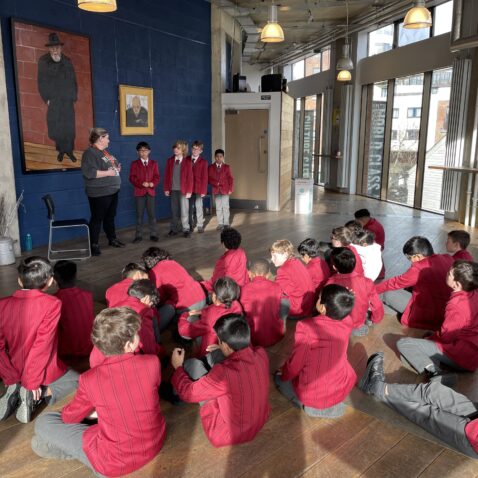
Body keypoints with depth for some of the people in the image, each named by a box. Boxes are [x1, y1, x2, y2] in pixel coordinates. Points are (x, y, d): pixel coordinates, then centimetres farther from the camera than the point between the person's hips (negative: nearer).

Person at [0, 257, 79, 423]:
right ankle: (38, 395, -4)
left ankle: (14, 390, 4)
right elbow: (42, 344, -25)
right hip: (43, 372, -5)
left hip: (16, 371, 5)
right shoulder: (52, 304, -22)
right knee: (75, 380, 24)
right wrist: (31, 382, -18)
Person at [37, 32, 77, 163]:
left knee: (69, 127, 1)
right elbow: (41, 82, 1)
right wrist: (46, 99, -5)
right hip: (53, 102, -1)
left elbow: (73, 80, 10)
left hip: (68, 101, 1)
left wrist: (74, 97, 3)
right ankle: (61, 150, 15)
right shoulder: (43, 61, 1)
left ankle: (69, 150, 12)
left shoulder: (67, 61, 8)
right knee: (56, 127, 0)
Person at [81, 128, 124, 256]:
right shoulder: (90, 153, -15)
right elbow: (89, 172, -26)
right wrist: (108, 173, -22)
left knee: (110, 217, 19)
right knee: (97, 218, -1)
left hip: (112, 190, 9)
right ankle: (94, 245, 6)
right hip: (99, 193, -9)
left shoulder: (104, 152, 15)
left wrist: (117, 168, 7)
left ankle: (112, 239, 32)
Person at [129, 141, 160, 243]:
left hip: (151, 191, 1)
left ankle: (153, 234, 12)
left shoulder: (154, 163, 10)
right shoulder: (134, 164, 4)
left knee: (152, 214, 4)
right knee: (139, 214, 3)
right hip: (139, 192, -1)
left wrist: (152, 184, -17)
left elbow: (157, 177, 4)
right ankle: (139, 235, 9)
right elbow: (132, 178, -4)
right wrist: (141, 183, -18)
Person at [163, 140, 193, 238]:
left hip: (183, 189, -3)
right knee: (174, 210, 9)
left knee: (184, 210, 1)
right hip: (173, 189, 3)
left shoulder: (187, 162, -3)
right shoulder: (170, 160, 7)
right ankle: (175, 229, 19)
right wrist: (166, 189, 2)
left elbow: (190, 177, -5)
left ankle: (186, 229, 11)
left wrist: (189, 191, -10)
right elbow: (167, 175, 8)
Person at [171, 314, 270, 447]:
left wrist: (178, 367, 0)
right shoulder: (261, 354, -18)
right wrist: (225, 351, 16)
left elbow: (187, 392, -17)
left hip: (228, 434, -5)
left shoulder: (224, 373, -35)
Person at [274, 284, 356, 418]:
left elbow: (295, 364, -14)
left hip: (309, 394, -3)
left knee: (279, 377, 26)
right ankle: (332, 404, 14)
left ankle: (309, 405, 7)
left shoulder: (306, 327, -27)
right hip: (341, 391, 3)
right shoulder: (347, 323, -14)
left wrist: (284, 374, 5)